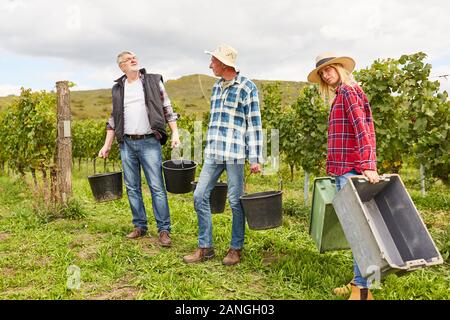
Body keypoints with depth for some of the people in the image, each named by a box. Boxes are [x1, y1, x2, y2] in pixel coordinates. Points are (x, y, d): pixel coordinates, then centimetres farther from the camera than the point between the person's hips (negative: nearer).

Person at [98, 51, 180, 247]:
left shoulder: (153, 81, 5)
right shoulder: (118, 88, 13)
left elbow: (167, 108, 5)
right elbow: (113, 119, 17)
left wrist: (175, 133, -7)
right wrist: (107, 145, 13)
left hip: (149, 142, -3)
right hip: (126, 144, 4)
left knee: (157, 187, -6)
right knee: (132, 188, 8)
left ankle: (164, 230, 0)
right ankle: (140, 226, 20)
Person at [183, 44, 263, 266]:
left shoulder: (247, 88, -3)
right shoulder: (216, 87, 16)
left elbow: (254, 124, -6)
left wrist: (255, 158, -9)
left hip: (235, 153, -6)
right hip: (213, 153, 7)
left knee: (235, 201, 1)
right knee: (200, 195, 2)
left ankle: (236, 249, 17)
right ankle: (205, 247, 14)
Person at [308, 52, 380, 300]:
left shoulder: (348, 91, -6)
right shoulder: (341, 96, 22)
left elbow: (362, 129, -18)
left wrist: (368, 166, -27)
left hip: (351, 170, -10)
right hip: (344, 170, 10)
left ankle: (362, 289, -2)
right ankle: (359, 282, 21)